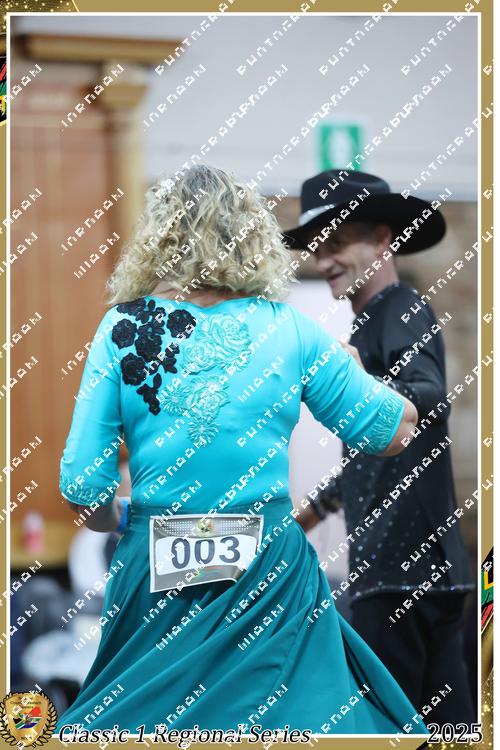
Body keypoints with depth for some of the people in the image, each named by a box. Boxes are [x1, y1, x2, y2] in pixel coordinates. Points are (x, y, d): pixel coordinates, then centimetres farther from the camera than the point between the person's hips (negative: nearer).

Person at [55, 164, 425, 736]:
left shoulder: (124, 328, -1)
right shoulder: (288, 328, 0)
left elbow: (83, 486, -5)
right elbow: (393, 430, 5)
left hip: (156, 576, 1)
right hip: (272, 570, -1)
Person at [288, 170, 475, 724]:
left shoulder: (404, 312, -10)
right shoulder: (369, 324, 21)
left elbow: (430, 397, -32)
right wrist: (321, 505, 40)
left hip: (405, 563, -10)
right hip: (426, 564, 10)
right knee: (445, 716, 10)